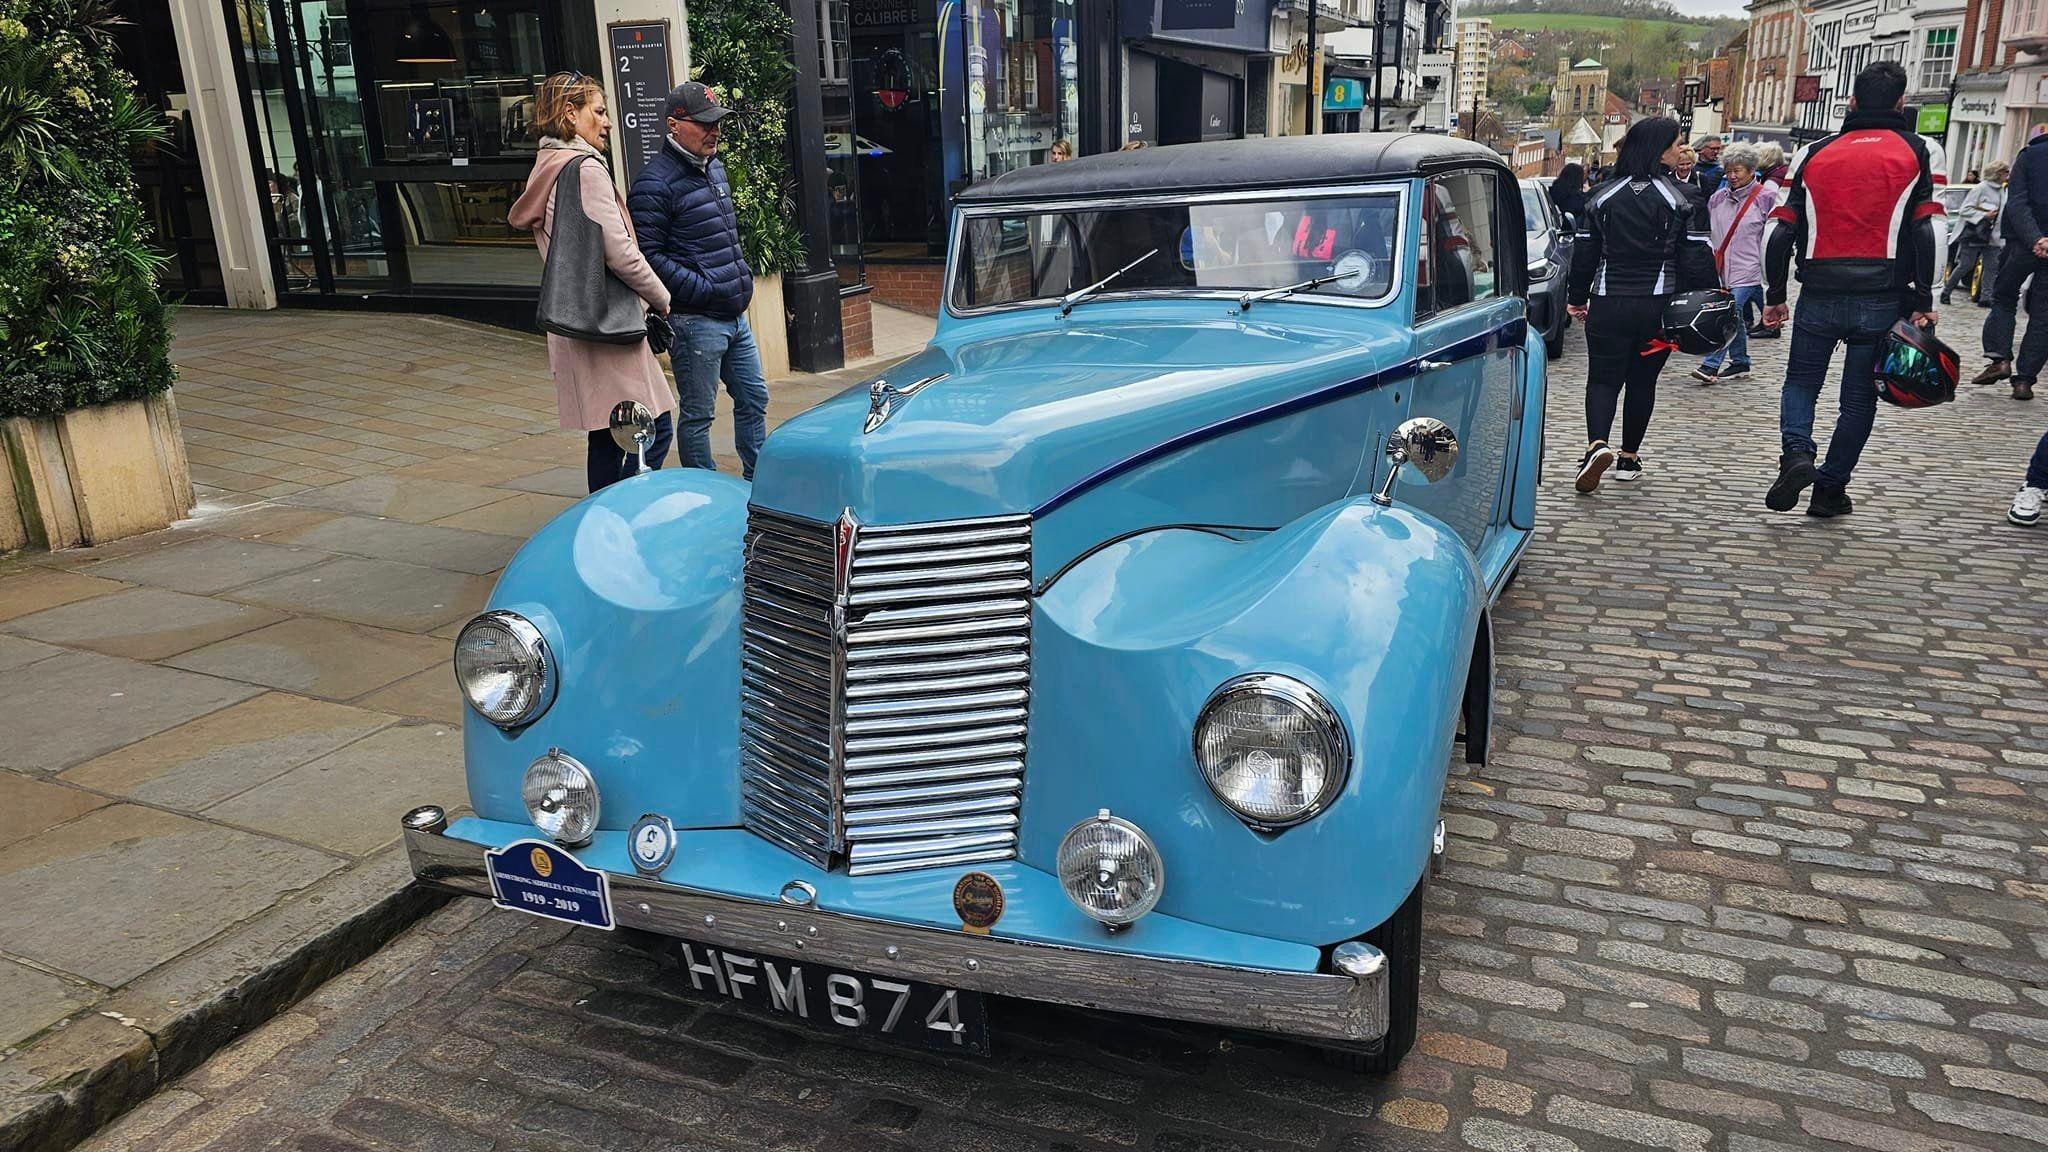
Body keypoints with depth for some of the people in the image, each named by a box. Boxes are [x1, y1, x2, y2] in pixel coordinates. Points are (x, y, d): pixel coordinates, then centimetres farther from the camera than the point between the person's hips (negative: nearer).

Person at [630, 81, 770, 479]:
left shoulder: (714, 167, 15)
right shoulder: (654, 184, -14)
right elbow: (648, 255, -19)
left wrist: (741, 277, 16)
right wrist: (704, 289, -21)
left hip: (735, 315, 9)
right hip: (694, 322, -9)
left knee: (754, 399, 16)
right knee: (698, 415, 1)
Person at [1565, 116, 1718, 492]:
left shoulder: (1602, 196, 2)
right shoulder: (1685, 200, -4)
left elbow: (1584, 252, 5)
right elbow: (1697, 259, -6)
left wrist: (1576, 298, 14)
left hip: (1608, 304, 1)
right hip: (1659, 305, 0)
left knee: (1603, 377, 4)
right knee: (1642, 380, 14)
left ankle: (1597, 444, -22)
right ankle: (1629, 457, 21)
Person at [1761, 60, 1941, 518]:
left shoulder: (1815, 153, 7)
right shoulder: (1915, 151, 2)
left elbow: (1781, 231, 3)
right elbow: (1926, 230, -5)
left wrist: (1774, 296, 10)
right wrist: (1923, 301, -2)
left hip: (1820, 296, 1)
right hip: (1883, 299, -1)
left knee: (1801, 381, 15)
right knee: (1859, 395, 10)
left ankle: (1796, 453, -12)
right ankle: (1831, 489, 13)